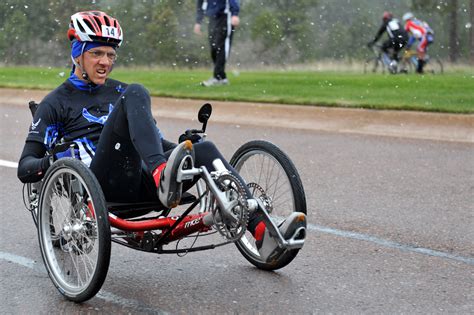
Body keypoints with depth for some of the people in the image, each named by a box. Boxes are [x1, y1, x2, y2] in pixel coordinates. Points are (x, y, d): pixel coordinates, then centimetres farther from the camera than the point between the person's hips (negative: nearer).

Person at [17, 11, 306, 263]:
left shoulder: (119, 92, 28)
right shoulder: (57, 103, 13)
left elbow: (157, 141, 30)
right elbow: (25, 168, 7)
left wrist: (186, 149, 9)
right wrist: (54, 160, -16)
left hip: (140, 186, 5)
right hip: (102, 186, -5)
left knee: (205, 149, -21)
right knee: (135, 94, -24)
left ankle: (263, 231, -33)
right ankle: (163, 177, -51)